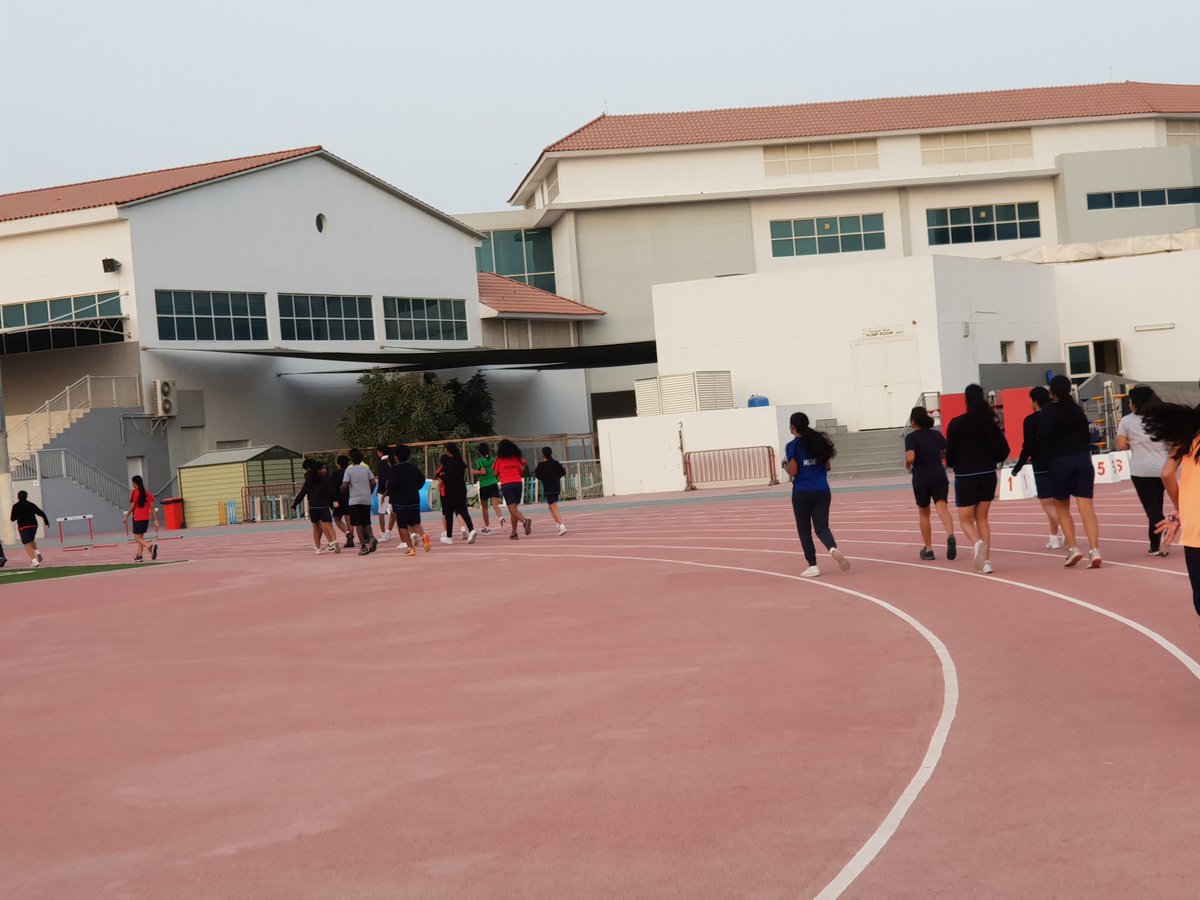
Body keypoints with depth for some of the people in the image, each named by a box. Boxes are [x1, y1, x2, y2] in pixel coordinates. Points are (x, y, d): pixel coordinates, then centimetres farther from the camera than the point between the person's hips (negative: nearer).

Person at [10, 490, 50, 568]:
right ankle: (37, 552, 3)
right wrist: (47, 523, 14)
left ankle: (34, 561, -21)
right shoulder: (31, 504, 8)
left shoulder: (16, 506, -3)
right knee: (31, 541, 28)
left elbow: (12, 518, -2)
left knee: (27, 545, -7)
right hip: (33, 525, 5)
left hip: (23, 527, -5)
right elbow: (41, 513, 7)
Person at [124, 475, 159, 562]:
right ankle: (139, 555, 16)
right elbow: (152, 508, 4)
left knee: (137, 538, -5)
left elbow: (132, 507, -10)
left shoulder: (134, 492, -10)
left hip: (137, 518, -6)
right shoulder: (147, 493, 7)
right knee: (141, 536, 18)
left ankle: (151, 546, -30)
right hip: (146, 518, 6)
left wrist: (126, 516, 3)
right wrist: (156, 520, 5)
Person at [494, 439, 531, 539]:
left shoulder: (499, 459, 1)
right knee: (514, 509, 12)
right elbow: (523, 469, 0)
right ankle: (514, 533, 11)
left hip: (506, 485, -4)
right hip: (518, 483, 4)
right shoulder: (517, 458, 7)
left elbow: (495, 473, 3)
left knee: (513, 510, -8)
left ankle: (525, 520, -37)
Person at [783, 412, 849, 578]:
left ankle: (813, 566, 6)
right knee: (822, 527, 3)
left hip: (802, 493, -4)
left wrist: (785, 465, 8)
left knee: (804, 530, 8)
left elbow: (793, 471, -12)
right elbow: (828, 465, 11)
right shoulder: (819, 440, 8)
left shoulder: (792, 446, -7)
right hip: (822, 491, 4)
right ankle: (833, 549, -28)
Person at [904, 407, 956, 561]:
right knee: (942, 508, -10)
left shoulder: (911, 437, -7)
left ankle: (928, 549, 20)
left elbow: (910, 457, -21)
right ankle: (950, 536, -39)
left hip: (921, 479, -2)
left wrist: (907, 464, 0)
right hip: (939, 477, 2)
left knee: (923, 513, 14)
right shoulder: (937, 434, 8)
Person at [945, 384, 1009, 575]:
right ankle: (985, 560, 6)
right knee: (982, 518, 15)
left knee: (966, 519, 8)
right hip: (988, 475, 3)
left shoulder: (956, 423, -10)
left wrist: (954, 464, 14)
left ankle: (977, 543, -23)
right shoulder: (991, 422, -1)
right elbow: (1003, 450, -2)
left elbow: (949, 453, -8)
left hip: (965, 477, -3)